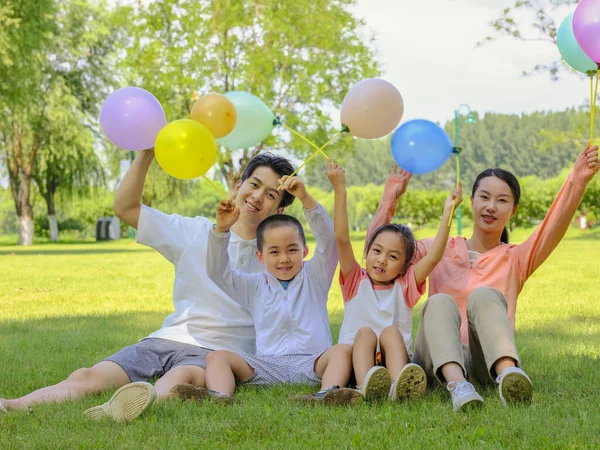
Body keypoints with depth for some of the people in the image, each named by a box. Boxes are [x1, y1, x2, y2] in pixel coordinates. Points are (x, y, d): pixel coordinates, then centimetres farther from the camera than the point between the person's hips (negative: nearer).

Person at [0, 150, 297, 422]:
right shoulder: (195, 232, 14)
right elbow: (125, 207, 10)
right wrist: (146, 153, 0)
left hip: (214, 353, -3)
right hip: (166, 340, 3)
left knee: (181, 377, -39)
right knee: (86, 377, -22)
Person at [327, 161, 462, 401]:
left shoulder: (405, 285, 16)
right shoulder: (356, 281, 14)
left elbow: (433, 257, 1)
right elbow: (342, 239, 1)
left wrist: (447, 214, -5)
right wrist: (339, 190, -8)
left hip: (396, 355, 0)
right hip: (357, 358, 0)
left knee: (390, 332, -26)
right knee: (365, 331, -26)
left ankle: (398, 386, -55)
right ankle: (366, 385, -56)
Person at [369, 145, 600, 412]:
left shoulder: (515, 259, 15)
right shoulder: (440, 250, 20)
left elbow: (553, 230, -5)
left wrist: (577, 182, -20)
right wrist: (390, 196, 6)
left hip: (487, 361, -1)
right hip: (439, 360, 1)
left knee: (484, 295, -28)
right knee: (440, 303, -29)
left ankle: (508, 373, -57)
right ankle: (456, 385, -58)